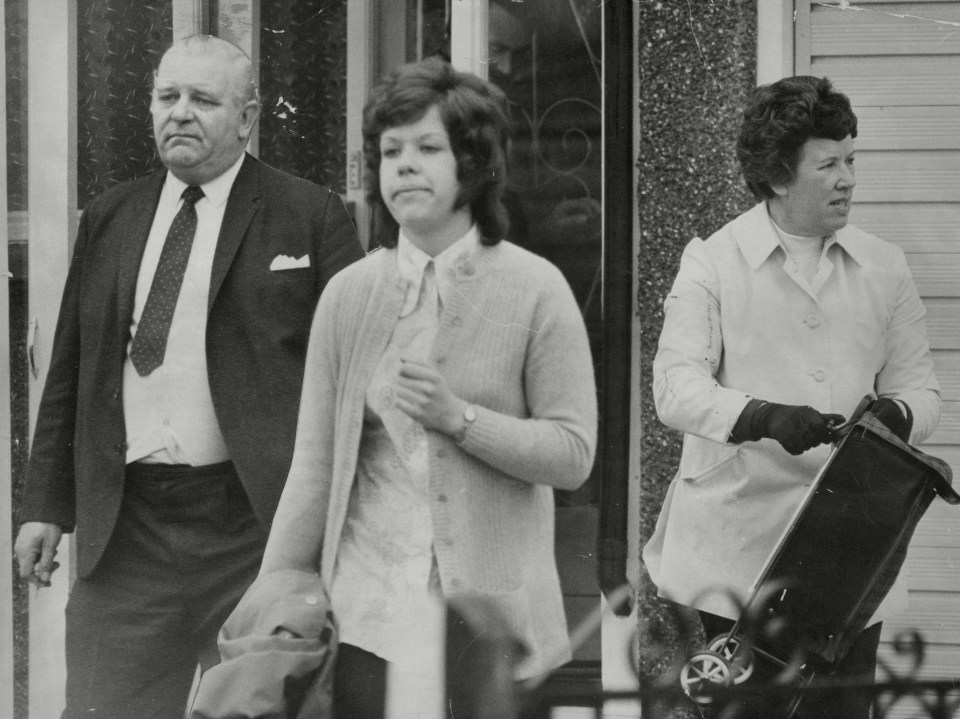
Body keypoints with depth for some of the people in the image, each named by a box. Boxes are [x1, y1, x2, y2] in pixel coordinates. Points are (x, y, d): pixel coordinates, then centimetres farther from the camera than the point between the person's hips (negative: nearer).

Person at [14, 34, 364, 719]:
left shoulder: (310, 217, 1)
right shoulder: (109, 218, 14)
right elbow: (68, 373, 15)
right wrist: (46, 504, 9)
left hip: (260, 523, -3)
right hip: (127, 530, 4)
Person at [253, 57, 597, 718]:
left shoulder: (534, 290, -2)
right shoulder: (349, 294, 3)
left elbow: (573, 454, -4)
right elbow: (314, 470, 4)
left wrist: (459, 417, -16)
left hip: (495, 612, -1)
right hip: (372, 613, 2)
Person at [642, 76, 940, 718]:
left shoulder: (885, 268, 11)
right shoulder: (714, 262, 0)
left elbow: (919, 386, 11)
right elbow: (677, 388, -11)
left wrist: (895, 415, -13)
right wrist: (763, 417, -29)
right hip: (742, 542, -3)